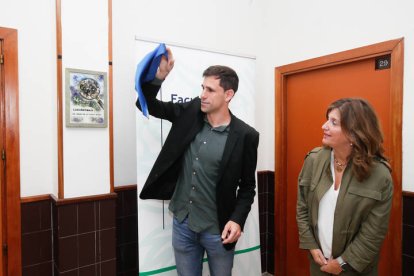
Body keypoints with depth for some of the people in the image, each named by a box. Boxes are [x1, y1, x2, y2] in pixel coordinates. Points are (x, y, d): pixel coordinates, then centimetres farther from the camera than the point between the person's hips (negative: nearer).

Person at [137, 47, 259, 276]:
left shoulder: (245, 136, -13)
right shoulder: (190, 112, -4)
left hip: (217, 229, -3)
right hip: (182, 223, 3)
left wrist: (237, 220, -17)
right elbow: (147, 104, 1)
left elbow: (247, 186, -5)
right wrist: (159, 75, -15)